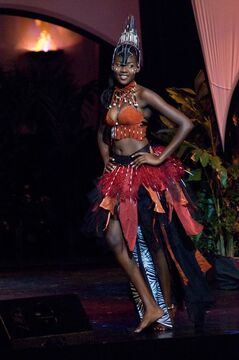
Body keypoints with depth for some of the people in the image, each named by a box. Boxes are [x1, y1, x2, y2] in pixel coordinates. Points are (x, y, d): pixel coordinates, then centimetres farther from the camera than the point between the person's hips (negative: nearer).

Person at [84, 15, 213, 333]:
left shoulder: (144, 95, -8)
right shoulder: (108, 96, 12)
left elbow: (185, 124, -14)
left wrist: (161, 157, -13)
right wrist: (106, 161, 15)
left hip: (145, 173, -6)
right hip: (118, 175, 7)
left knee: (155, 241, 1)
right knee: (115, 238, -2)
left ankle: (167, 308, 17)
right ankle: (151, 307, 4)